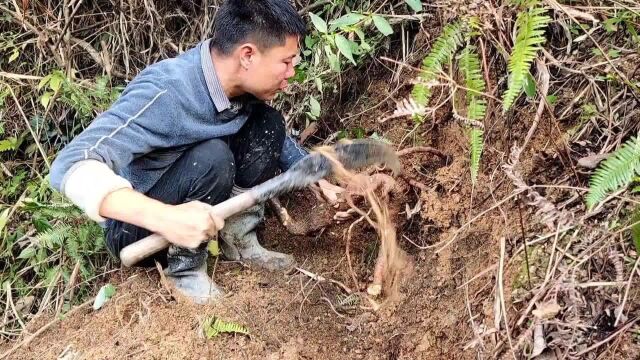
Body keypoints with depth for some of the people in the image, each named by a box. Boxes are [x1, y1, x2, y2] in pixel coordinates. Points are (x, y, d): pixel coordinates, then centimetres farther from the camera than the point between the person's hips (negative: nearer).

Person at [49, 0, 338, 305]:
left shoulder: (241, 85, -10)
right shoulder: (165, 93, -34)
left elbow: (276, 139, 13)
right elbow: (70, 166, -44)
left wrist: (317, 177, -1)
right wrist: (164, 217, -56)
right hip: (134, 224, -7)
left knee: (268, 124, -8)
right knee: (211, 158, -32)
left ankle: (238, 241, 2)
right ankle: (184, 269, -11)